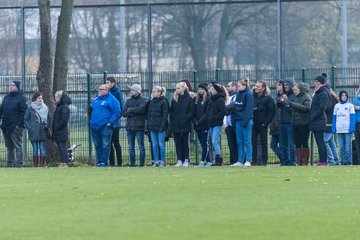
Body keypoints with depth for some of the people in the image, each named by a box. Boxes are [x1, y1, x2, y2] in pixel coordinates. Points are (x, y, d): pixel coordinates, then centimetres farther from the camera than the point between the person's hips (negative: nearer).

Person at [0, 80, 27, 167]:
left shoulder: (21, 98, -6)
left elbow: (24, 112, -11)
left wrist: (19, 124, -17)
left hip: (15, 127, -7)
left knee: (18, 146, -5)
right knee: (9, 147, 12)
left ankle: (19, 164, -6)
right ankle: (10, 164, 16)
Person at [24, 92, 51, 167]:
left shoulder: (45, 108, 8)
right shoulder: (30, 108, 1)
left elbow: (49, 119, 16)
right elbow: (25, 119, 3)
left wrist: (47, 126, 0)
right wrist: (29, 127, -9)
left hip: (43, 132, 2)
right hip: (34, 133, -2)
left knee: (43, 149, -2)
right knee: (35, 149, 2)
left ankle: (42, 164, 1)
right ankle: (35, 164, 6)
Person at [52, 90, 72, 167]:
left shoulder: (65, 107, -13)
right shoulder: (59, 106, 17)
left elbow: (64, 120, -20)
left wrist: (56, 128, -17)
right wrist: (53, 128, 13)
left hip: (62, 131, -10)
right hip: (58, 132, 10)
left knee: (63, 147, -8)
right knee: (60, 147, 10)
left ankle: (65, 163, -8)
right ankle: (61, 163, 12)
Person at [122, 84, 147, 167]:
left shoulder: (143, 100, 1)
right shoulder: (128, 101, 16)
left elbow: (141, 109, -17)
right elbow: (124, 113, 6)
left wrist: (130, 110, -6)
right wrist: (134, 112, -10)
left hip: (139, 126, -5)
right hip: (129, 126, 5)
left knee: (141, 146, -2)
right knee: (130, 147, 5)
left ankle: (142, 163, 1)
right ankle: (132, 162, 11)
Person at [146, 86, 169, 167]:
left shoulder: (163, 102, -5)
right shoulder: (151, 102, 13)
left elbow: (165, 115, -9)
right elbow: (149, 114, 16)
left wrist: (162, 126, -15)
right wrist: (148, 125, 9)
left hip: (160, 127, -6)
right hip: (152, 127, 6)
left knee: (161, 144, -4)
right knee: (154, 145, 5)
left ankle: (162, 161, 1)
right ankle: (156, 161, 8)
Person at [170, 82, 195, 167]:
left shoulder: (189, 99, -1)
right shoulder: (174, 100, 13)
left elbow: (192, 112, -4)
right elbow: (171, 112, 14)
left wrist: (186, 118, -14)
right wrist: (172, 121, 1)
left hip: (185, 126, -4)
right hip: (176, 126, 4)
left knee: (185, 143, -1)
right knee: (178, 143, 3)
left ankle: (186, 160, 3)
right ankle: (179, 160, 5)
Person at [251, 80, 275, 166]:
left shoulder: (268, 98, -4)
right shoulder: (253, 97, 8)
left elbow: (272, 112, -6)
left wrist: (265, 122, -11)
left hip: (262, 124, -4)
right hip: (253, 124, 4)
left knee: (263, 142, 3)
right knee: (253, 142, 2)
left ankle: (264, 160, 7)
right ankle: (253, 160, 6)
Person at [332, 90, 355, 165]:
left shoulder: (350, 105, 3)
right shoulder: (336, 106, 13)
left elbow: (352, 117, -2)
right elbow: (334, 118, 13)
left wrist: (351, 128, -11)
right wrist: (333, 129, 5)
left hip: (347, 130, -4)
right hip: (339, 130, 4)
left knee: (348, 146, -5)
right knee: (342, 147, 5)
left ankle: (348, 161, -1)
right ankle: (343, 161, 9)